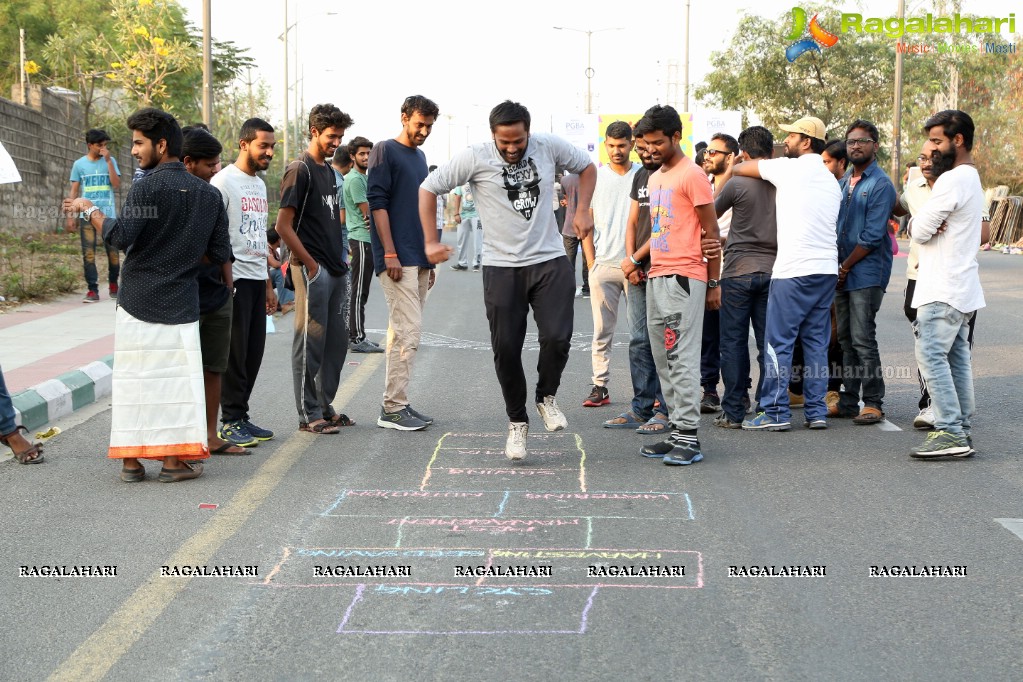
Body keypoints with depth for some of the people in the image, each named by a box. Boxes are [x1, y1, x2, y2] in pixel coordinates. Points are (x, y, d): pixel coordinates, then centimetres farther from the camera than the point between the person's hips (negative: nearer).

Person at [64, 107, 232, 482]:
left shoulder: (147, 187, -9)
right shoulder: (209, 194, 7)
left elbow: (121, 237, -17)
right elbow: (221, 254, 6)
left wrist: (89, 210, -2)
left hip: (136, 300, -3)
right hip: (180, 305, 3)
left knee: (131, 377, 6)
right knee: (176, 377, 6)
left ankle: (131, 460, 12)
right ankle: (173, 460, 6)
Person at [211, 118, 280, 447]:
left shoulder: (260, 184, 18)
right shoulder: (223, 181, -9)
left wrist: (268, 284, 21)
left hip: (257, 279, 8)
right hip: (233, 278, -8)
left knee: (253, 352, 9)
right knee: (234, 354, -4)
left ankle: (241, 416, 18)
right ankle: (231, 422, 3)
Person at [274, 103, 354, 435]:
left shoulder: (329, 171, 16)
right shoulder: (300, 170, -10)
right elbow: (283, 226, -15)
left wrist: (341, 254, 13)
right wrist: (311, 265, -15)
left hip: (336, 270, 9)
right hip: (313, 271, -9)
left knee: (336, 342, 13)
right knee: (310, 342, -3)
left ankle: (324, 406, 23)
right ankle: (309, 415, 4)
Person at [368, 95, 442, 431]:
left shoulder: (420, 156, 20)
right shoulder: (385, 151, -5)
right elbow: (377, 203, -12)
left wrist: (429, 259, 21)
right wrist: (390, 254, -17)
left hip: (419, 260, 8)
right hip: (398, 259, -8)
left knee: (403, 331, 10)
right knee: (408, 331, -12)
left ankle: (397, 403, 15)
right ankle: (393, 408, -8)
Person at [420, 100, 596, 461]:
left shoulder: (549, 147, -2)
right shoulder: (474, 158, -8)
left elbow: (586, 166, 17)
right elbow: (428, 189, 0)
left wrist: (582, 210, 6)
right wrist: (430, 242, -2)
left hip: (550, 261, 1)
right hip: (501, 266, -1)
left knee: (557, 338, -14)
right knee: (506, 349, 2)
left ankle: (547, 397, 16)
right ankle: (517, 422, 22)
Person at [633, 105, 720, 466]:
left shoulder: (692, 175, -8)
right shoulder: (655, 178, 19)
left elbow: (711, 231, -8)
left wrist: (714, 283, -8)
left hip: (684, 278, -9)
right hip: (657, 278, 9)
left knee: (681, 358, -10)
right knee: (664, 361, 9)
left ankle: (688, 437, -7)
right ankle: (677, 432, 15)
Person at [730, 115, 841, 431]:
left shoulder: (790, 168, -4)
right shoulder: (831, 181, 18)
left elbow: (741, 168, 7)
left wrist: (730, 167, 29)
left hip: (794, 269, -8)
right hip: (827, 269, 8)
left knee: (778, 342, -3)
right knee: (817, 342, 10)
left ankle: (776, 413, -3)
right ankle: (816, 411, 11)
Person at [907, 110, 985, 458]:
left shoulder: (951, 180, -16)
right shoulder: (972, 179, 19)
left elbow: (919, 231, -16)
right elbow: (917, 227, 15)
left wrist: (919, 224, 5)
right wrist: (921, 223, -6)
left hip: (943, 290, -10)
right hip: (963, 287, 10)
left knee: (931, 356, -11)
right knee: (958, 358, 10)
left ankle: (950, 433, -13)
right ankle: (962, 429, 14)